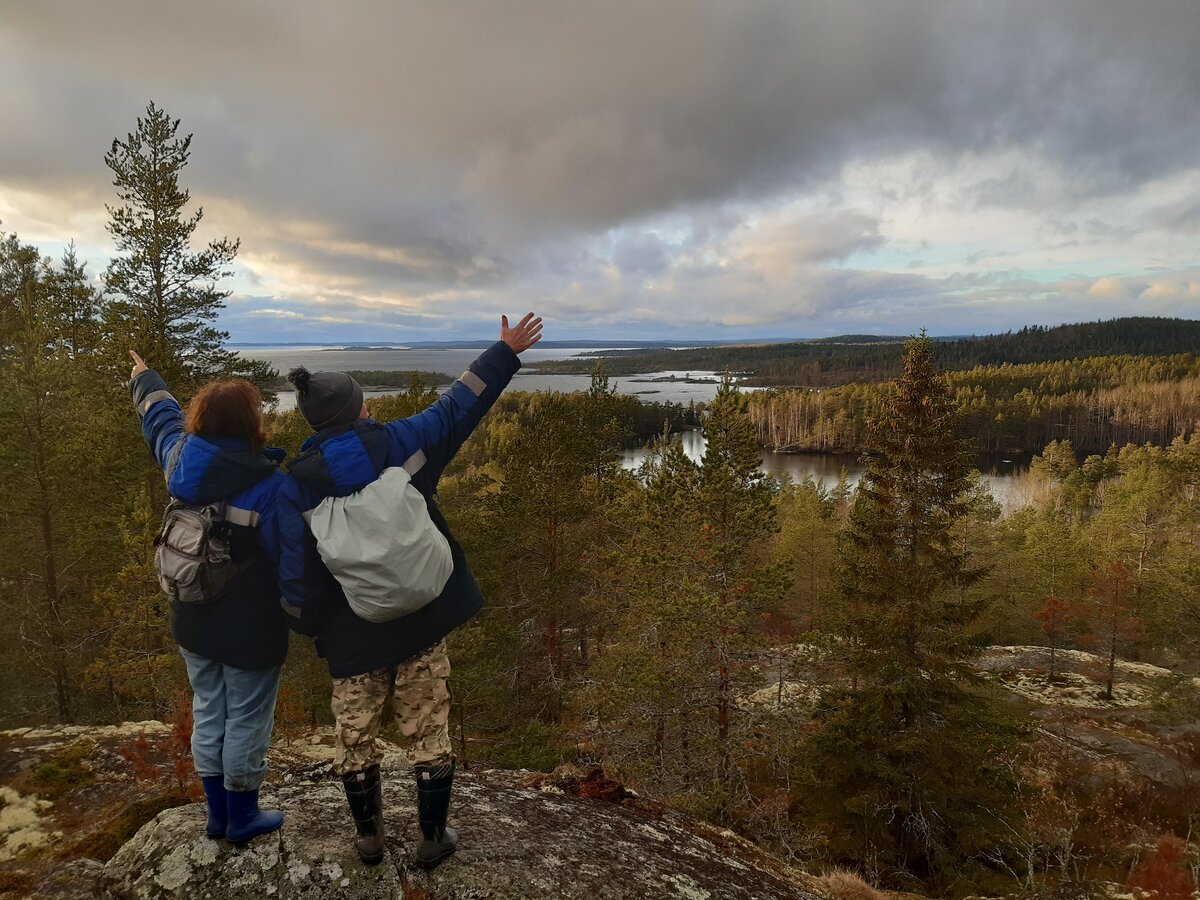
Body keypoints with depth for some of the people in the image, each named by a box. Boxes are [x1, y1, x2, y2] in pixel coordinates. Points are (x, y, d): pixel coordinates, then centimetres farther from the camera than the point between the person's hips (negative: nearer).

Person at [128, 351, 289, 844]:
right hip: (250, 631, -7)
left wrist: (146, 380, 36)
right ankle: (242, 817, 27)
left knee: (207, 713, 21)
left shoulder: (180, 458, -5)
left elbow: (162, 417, 16)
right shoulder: (269, 485, -25)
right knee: (246, 720, 10)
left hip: (193, 622, 7)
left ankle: (218, 813, 35)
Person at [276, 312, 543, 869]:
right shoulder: (397, 442, -10)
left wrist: (306, 626, 10)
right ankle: (433, 839, 25)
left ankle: (369, 836, 34)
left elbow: (295, 571, -8)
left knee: (355, 735, 19)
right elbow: (457, 407, 0)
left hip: (352, 636, 0)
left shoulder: (297, 484, -10)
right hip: (423, 621, 0)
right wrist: (505, 352, 11)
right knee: (429, 733, 13)